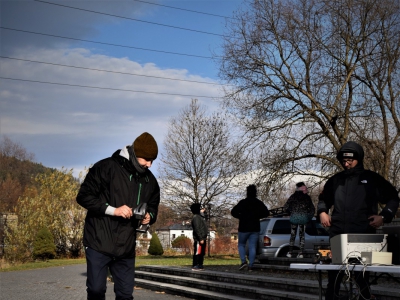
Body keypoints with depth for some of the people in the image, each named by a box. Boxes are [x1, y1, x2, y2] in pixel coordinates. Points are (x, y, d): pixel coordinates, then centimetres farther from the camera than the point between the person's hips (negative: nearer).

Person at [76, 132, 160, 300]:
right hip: (99, 242, -5)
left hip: (126, 247, 5)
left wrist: (149, 216, -5)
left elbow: (153, 206, 20)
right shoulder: (106, 167, -11)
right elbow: (84, 196, -11)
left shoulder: (150, 181, 7)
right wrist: (113, 210, -21)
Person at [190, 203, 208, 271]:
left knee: (202, 253, 13)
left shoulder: (200, 217, 19)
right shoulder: (196, 218, -13)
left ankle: (200, 265, 20)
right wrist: (201, 239, -23)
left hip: (202, 238, 10)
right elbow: (197, 229, -21)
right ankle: (195, 266, -5)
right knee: (197, 252, -8)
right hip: (198, 239, -10)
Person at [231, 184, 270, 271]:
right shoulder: (259, 203, 3)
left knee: (241, 244, 13)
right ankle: (250, 265, -1)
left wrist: (240, 217, 3)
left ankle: (243, 261, -6)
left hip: (244, 228, -3)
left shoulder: (243, 202, -8)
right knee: (252, 247, 5)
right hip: (255, 228, 3)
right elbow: (266, 213, 7)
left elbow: (233, 212, -12)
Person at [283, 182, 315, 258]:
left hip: (294, 217, -1)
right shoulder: (307, 197, 5)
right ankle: (301, 253, 2)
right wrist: (308, 218, 18)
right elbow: (312, 209, 8)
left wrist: (290, 212, 17)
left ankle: (290, 252, 9)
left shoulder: (293, 196, 1)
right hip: (303, 218, 1)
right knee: (302, 235, 8)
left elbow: (285, 208, -1)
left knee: (292, 235, 10)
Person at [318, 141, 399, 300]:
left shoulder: (372, 179, 5)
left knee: (362, 276, 1)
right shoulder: (335, 180, 13)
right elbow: (323, 199, 28)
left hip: (363, 236, -2)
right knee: (334, 276, 4)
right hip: (338, 235, 3)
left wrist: (384, 216, -3)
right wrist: (322, 212, 9)